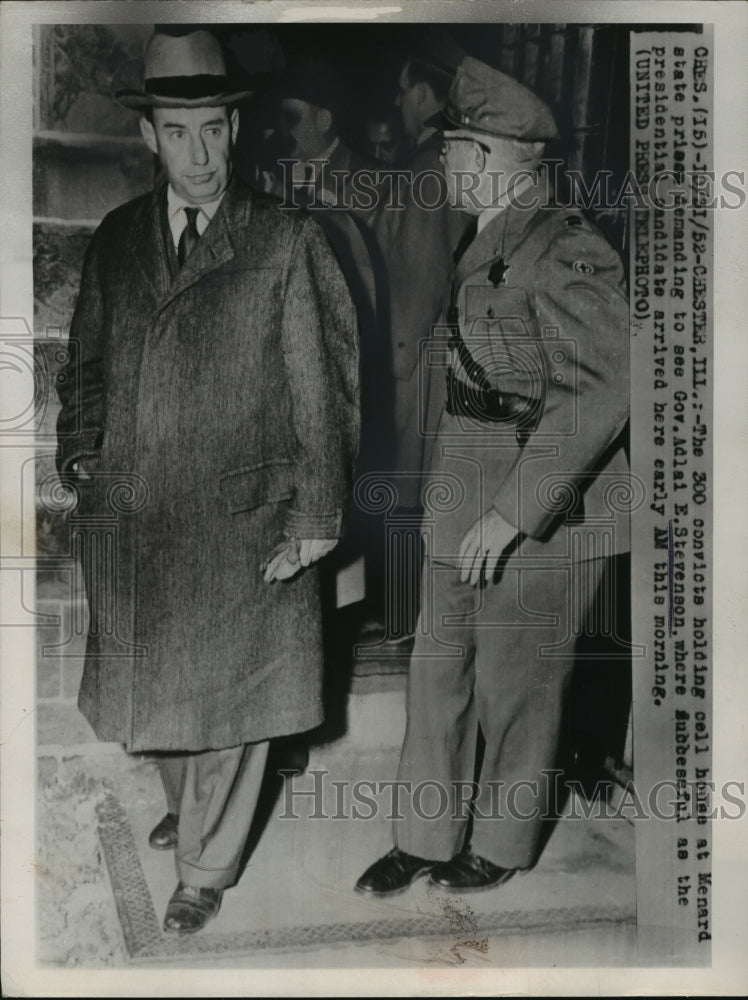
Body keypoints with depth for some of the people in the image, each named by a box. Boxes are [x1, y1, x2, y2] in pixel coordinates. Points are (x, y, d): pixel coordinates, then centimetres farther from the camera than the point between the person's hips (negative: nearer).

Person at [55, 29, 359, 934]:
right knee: (152, 679, 19)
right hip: (128, 513, 5)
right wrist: (80, 453, 5)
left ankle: (207, 867, 32)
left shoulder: (286, 243, -6)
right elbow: (86, 362, 16)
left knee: (227, 690, 9)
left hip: (241, 522, -4)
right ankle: (185, 803, 48)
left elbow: (320, 390, -7)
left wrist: (314, 517, -9)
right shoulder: (115, 240, 7)